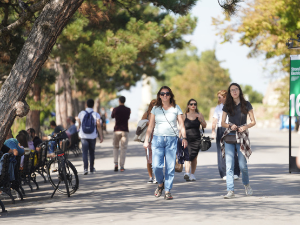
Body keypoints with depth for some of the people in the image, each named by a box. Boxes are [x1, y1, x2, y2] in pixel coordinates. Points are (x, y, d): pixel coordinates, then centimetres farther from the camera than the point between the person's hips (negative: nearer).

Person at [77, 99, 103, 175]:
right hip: (92, 136, 0)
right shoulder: (96, 114, -5)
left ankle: (85, 168, -18)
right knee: (92, 152, 14)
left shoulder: (81, 113, 0)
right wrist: (101, 136, -6)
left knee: (84, 152, -3)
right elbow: (99, 126, -10)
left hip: (84, 136, 0)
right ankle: (92, 169, 24)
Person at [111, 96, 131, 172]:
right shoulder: (128, 110, -2)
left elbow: (112, 116, 16)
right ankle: (122, 166, -3)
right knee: (123, 148, 2)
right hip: (125, 130, 0)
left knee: (115, 147, 14)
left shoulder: (115, 109, -4)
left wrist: (112, 110, 38)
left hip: (117, 130, 0)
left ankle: (116, 164, -3)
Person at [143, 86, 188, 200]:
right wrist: (146, 140, 1)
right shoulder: (155, 109, 10)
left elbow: (181, 124, 4)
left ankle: (168, 190, 6)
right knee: (156, 166, -11)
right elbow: (150, 126, 10)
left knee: (170, 167, -4)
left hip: (172, 139, 0)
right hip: (158, 139, 0)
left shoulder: (176, 108, 8)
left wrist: (184, 137, -10)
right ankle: (160, 184, 17)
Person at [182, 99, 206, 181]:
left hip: (196, 138, 2)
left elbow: (204, 126, 6)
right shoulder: (184, 116, 6)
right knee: (188, 155, -18)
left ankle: (192, 174, 15)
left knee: (194, 157, 5)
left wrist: (200, 119, -11)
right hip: (187, 138, -2)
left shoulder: (199, 115, 8)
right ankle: (187, 173, -29)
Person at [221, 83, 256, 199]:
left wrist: (245, 127, -14)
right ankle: (230, 190, -5)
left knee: (242, 165, 0)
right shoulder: (227, 106, 8)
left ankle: (246, 185, 27)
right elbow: (222, 123, 9)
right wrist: (230, 126, -11)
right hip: (229, 136, 1)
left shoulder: (246, 105, 3)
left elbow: (253, 121, 4)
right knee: (229, 165, -6)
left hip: (242, 136, -1)